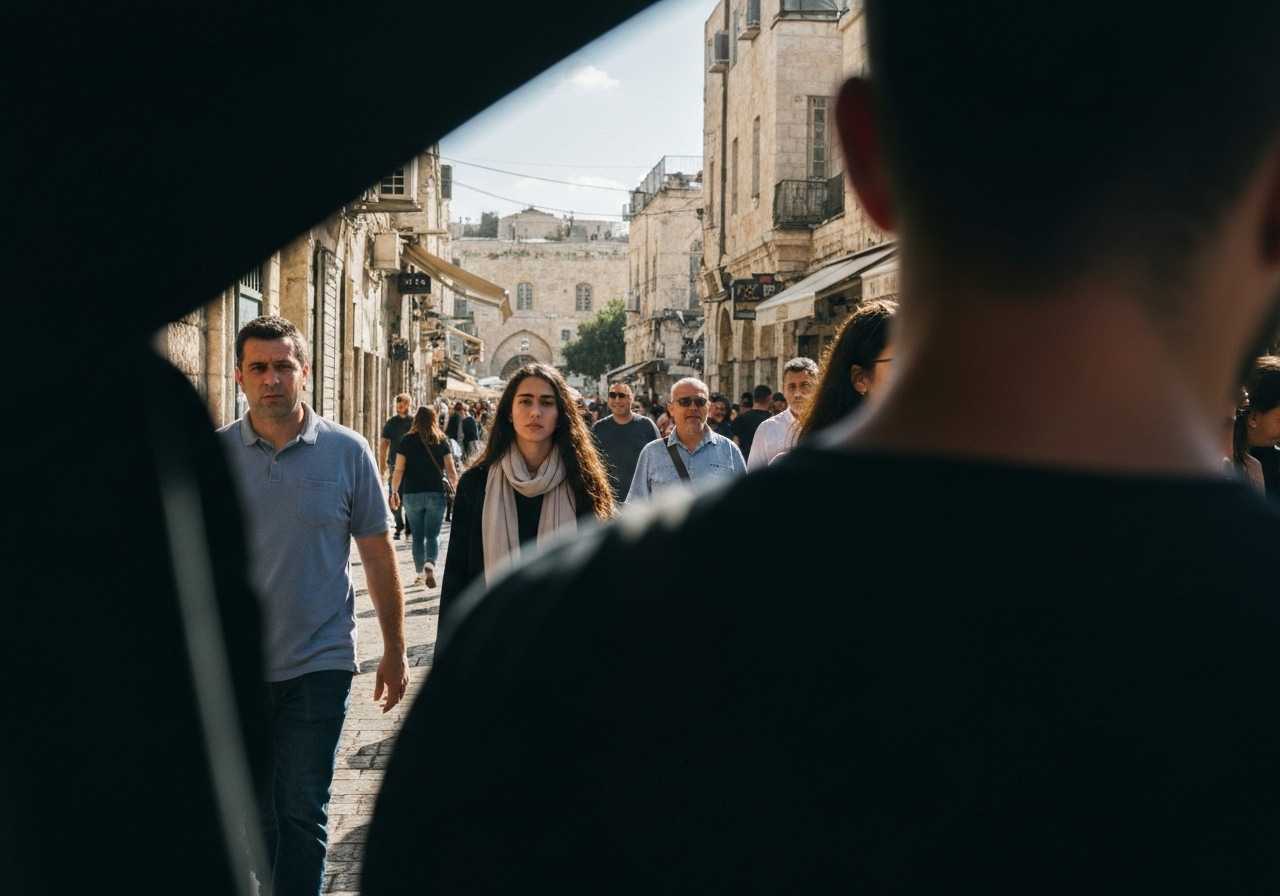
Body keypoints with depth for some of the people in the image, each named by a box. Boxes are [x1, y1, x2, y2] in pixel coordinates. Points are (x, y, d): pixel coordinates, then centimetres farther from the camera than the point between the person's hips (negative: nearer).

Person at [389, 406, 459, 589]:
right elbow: (450, 470, -2)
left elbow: (399, 469, -3)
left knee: (417, 537, 12)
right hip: (435, 494, 0)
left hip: (412, 494, 0)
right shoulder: (441, 441, 1)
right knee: (432, 535, 4)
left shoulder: (407, 440, 0)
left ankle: (420, 574, 15)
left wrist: (394, 492, 4)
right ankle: (430, 564, -21)